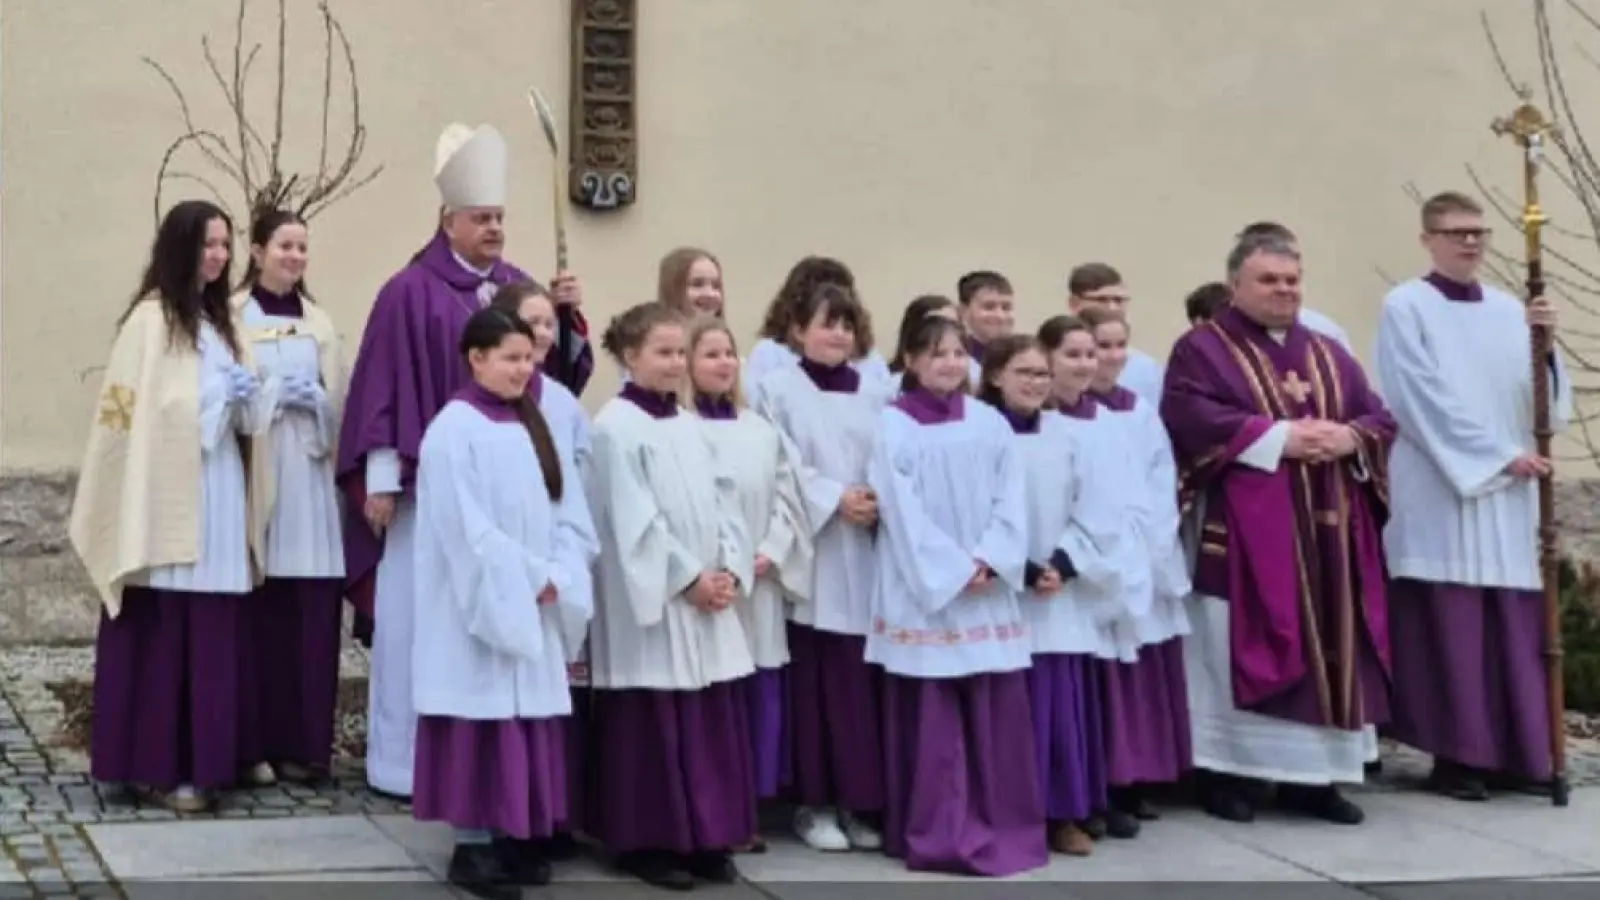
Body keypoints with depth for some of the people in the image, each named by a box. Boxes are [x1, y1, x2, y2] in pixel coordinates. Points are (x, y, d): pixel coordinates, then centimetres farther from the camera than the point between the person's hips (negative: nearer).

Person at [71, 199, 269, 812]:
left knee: (212, 629, 6)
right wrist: (217, 393, -12)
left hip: (216, 494, 7)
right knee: (166, 630, -5)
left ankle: (202, 758, 13)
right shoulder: (151, 318, -6)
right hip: (170, 494, -7)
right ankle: (162, 764, 1)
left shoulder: (217, 321, 18)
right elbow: (141, 408, -13)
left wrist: (247, 395, 1)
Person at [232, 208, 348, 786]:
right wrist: (275, 392, -14)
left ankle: (302, 742, 4)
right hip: (252, 474, -4)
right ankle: (254, 743, 0)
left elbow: (338, 403, 13)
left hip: (309, 479, 4)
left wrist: (309, 397, -5)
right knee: (257, 607, -6)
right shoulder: (232, 318, 4)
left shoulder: (319, 325, 18)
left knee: (310, 611, 0)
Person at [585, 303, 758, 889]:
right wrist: (688, 578, -14)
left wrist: (730, 570, -3)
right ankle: (646, 843, 8)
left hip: (710, 593, 7)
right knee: (653, 722, -2)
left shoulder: (690, 427, 13)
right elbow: (635, 519, -14)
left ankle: (706, 839, 17)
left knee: (713, 719, 8)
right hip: (652, 597, -7)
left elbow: (722, 501, 11)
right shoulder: (616, 427, -9)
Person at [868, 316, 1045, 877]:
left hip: (990, 589, 4)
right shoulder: (893, 427, -1)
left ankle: (1002, 827, 13)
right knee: (933, 714, -3)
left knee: (997, 711, 4)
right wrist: (955, 570, -14)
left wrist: (989, 560, -11)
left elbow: (1010, 499, 4)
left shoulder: (990, 423, 11)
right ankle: (941, 834, 3)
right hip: (924, 590, -4)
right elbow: (904, 512, -8)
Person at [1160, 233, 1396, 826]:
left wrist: (1349, 437, -11)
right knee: (1239, 651, -2)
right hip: (1242, 532, -5)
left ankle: (1313, 775, 12)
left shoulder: (1329, 354, 18)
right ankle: (1227, 773, 5)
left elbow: (1381, 417, 13)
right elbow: (1189, 419, -16)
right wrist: (1279, 438, -19)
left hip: (1328, 532, 6)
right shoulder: (1202, 349, 0)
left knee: (1326, 650, 5)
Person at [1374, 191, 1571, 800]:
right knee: (1451, 629, -5)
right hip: (1442, 494, -5)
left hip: (1511, 497, 5)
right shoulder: (1405, 308, -3)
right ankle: (1455, 756, 1)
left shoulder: (1508, 310, 13)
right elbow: (1425, 403, -11)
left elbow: (1547, 400, 8)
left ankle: (1511, 752, 11)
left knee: (1512, 629, 4)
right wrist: (1501, 455, -13)